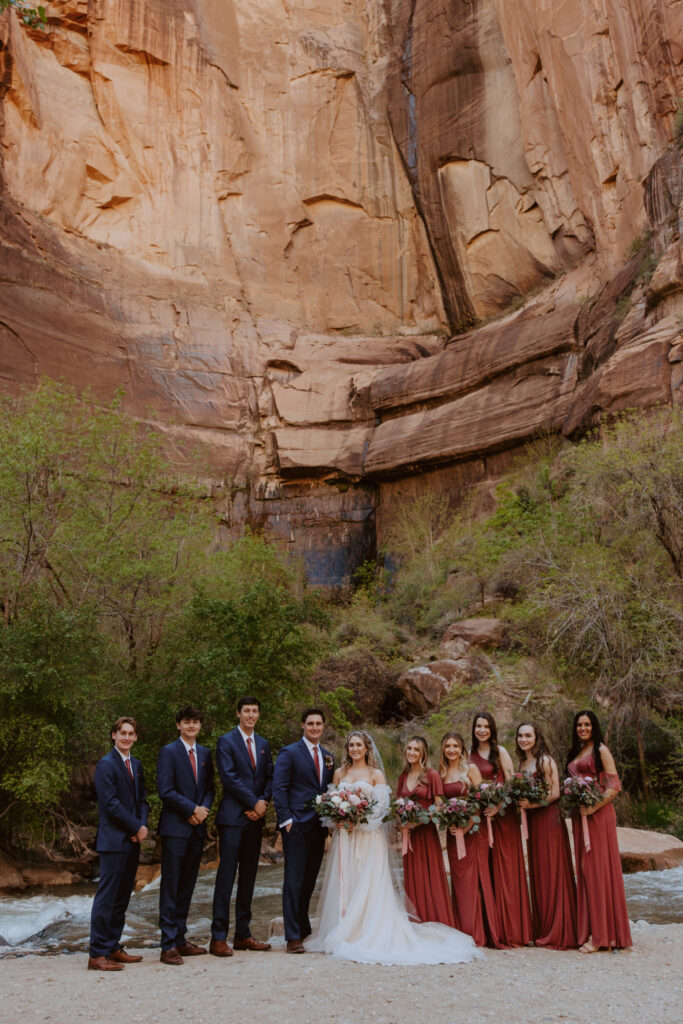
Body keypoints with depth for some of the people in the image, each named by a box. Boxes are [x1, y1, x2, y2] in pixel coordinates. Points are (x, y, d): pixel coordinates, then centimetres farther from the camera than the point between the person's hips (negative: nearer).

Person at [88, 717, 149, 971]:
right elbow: (111, 803, -15)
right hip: (113, 840, -8)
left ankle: (113, 948, 20)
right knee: (107, 897, -5)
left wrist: (143, 826, -2)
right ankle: (97, 954, 0)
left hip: (132, 841, 8)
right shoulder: (106, 765, -10)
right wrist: (136, 828, -11)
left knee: (122, 897, 12)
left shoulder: (136, 765, 16)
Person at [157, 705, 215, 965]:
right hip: (175, 827, -6)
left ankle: (180, 939, 18)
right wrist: (193, 809, -12)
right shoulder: (168, 752, -5)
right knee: (170, 885, -3)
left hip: (197, 827, 6)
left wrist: (203, 809, -4)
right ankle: (168, 945, 1)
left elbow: (209, 788, 15)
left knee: (187, 885, 10)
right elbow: (165, 790, -12)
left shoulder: (205, 753, 14)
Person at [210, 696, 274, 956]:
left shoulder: (263, 744, 16)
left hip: (255, 818, 6)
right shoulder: (226, 742, -4)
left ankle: (243, 935, 17)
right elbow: (229, 777, -12)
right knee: (226, 875, -6)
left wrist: (264, 803, -5)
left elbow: (270, 777, 14)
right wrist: (254, 802, -13)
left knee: (248, 877, 10)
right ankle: (218, 938, -1)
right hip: (233, 817, -6)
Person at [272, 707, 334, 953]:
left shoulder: (328, 756, 15)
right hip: (297, 825, -6)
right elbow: (279, 788, -8)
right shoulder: (289, 753, -4)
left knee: (309, 881, 12)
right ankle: (293, 937, -1)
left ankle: (304, 929, 24)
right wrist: (286, 820, -13)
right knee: (294, 881, -5)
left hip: (319, 827, 6)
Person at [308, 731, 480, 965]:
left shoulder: (376, 775, 3)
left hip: (368, 836, -3)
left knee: (367, 884, -6)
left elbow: (382, 807, -3)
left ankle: (367, 935, -2)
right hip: (344, 836, 3)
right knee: (343, 884, 1)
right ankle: (342, 934, 8)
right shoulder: (340, 773, 12)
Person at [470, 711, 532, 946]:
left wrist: (499, 806, -18)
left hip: (501, 815, -4)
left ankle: (510, 931, 3)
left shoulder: (500, 752, 0)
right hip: (479, 816, 4)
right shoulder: (470, 755, 12)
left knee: (504, 869, -2)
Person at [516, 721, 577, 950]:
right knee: (537, 874, 9)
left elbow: (554, 793, -14)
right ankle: (541, 930, 15)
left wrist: (532, 804, -21)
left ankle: (558, 933, 3)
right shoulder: (522, 763, 14)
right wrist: (519, 802, 0)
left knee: (552, 873, -3)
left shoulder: (545, 761, -9)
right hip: (531, 821, 7)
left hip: (548, 819, -7)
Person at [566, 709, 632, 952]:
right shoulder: (576, 753, 17)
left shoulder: (600, 750, -5)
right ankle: (588, 928, 15)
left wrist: (594, 807, -22)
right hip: (579, 816, 7)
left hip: (598, 814, -7)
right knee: (584, 869, 9)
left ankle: (600, 934, -2)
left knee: (598, 867, -6)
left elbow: (614, 786, -12)